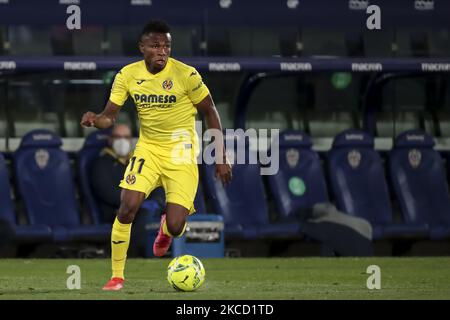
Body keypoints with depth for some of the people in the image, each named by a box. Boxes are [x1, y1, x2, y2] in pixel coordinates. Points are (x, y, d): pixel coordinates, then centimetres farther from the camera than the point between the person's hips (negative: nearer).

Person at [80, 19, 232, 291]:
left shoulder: (186, 74, -14)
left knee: (175, 228, -11)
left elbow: (210, 113, -4)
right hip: (148, 148, 2)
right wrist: (96, 120, -28)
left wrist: (222, 158, -4)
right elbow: (110, 116, -2)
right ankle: (117, 276, -2)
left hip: (181, 151, -2)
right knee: (127, 208, -19)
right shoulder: (127, 75, -6)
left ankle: (166, 229, 31)